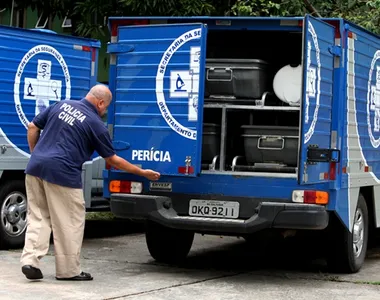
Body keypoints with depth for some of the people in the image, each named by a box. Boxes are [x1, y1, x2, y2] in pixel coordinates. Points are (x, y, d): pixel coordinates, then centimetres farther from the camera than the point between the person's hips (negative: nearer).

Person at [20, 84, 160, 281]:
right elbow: (112, 159, 5)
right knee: (69, 223, 6)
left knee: (38, 217, 13)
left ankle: (30, 260, 0)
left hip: (35, 167, 6)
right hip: (62, 173, -6)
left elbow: (33, 127, 14)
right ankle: (69, 270, 12)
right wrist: (143, 173, 14)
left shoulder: (61, 105, 13)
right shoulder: (96, 124, -2)